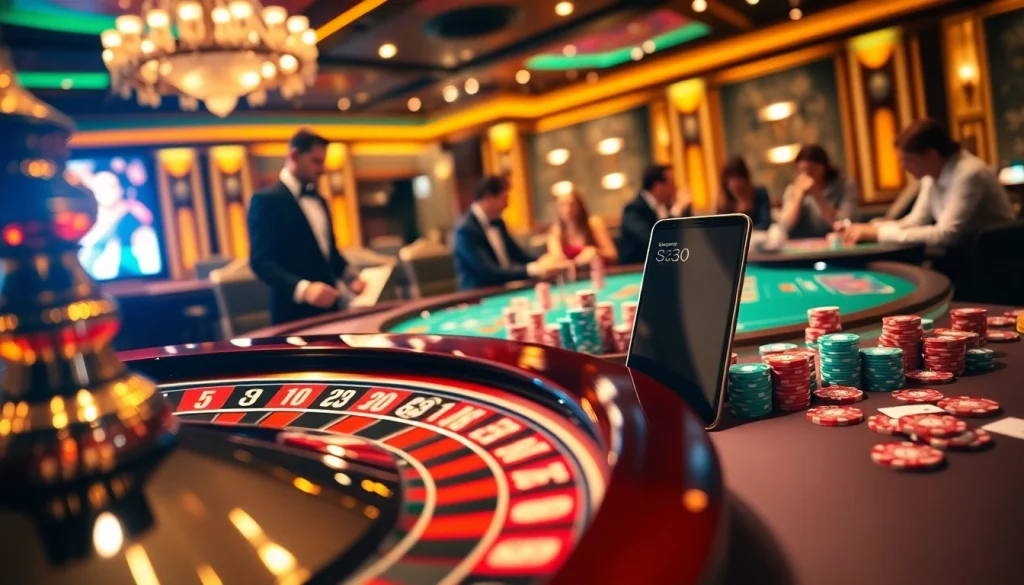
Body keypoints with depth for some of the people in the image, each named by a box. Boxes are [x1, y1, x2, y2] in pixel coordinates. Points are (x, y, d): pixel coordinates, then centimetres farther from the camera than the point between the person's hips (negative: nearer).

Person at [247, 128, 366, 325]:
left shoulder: (319, 200, 15)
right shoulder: (266, 200, -10)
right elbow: (260, 261, -18)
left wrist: (350, 278, 5)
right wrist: (302, 288, -31)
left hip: (329, 305, 7)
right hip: (296, 312, -7)